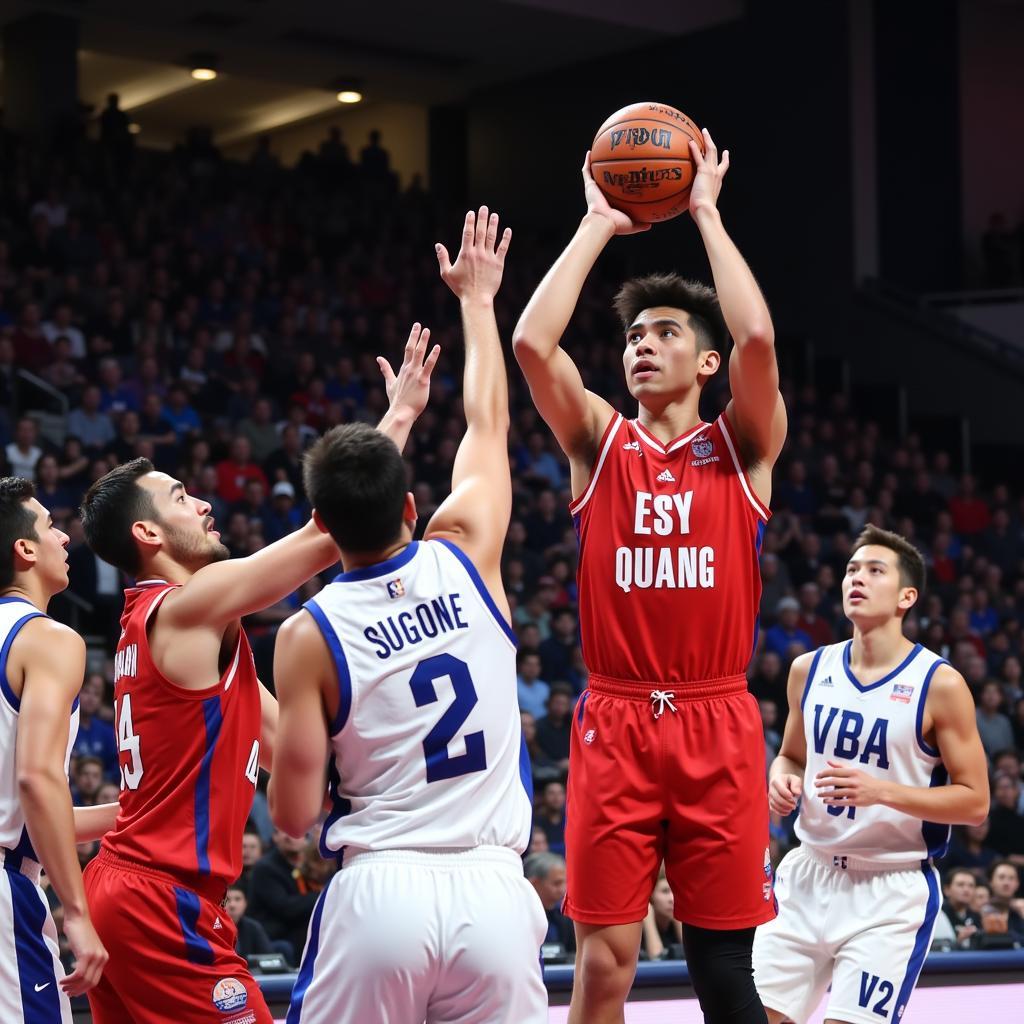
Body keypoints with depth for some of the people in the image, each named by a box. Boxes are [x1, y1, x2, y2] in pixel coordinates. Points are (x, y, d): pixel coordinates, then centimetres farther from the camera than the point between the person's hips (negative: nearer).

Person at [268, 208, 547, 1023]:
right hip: (493, 893, 2)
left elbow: (294, 815, -4)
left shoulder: (309, 635, -4)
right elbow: (489, 424, 19)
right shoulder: (467, 558, 2)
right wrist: (477, 297, 32)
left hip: (380, 891, -2)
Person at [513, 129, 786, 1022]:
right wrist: (599, 225, 0)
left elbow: (757, 339, -14)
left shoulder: (743, 446, 5)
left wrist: (707, 213, -4)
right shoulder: (598, 442, 8)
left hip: (717, 724, -1)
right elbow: (533, 342, -8)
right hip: (614, 722, 1)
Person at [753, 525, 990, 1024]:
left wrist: (882, 791, -22)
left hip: (891, 889, -4)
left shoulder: (939, 683, -10)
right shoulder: (809, 669, 4)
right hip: (809, 873, 5)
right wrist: (783, 780, -4)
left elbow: (974, 802, -9)